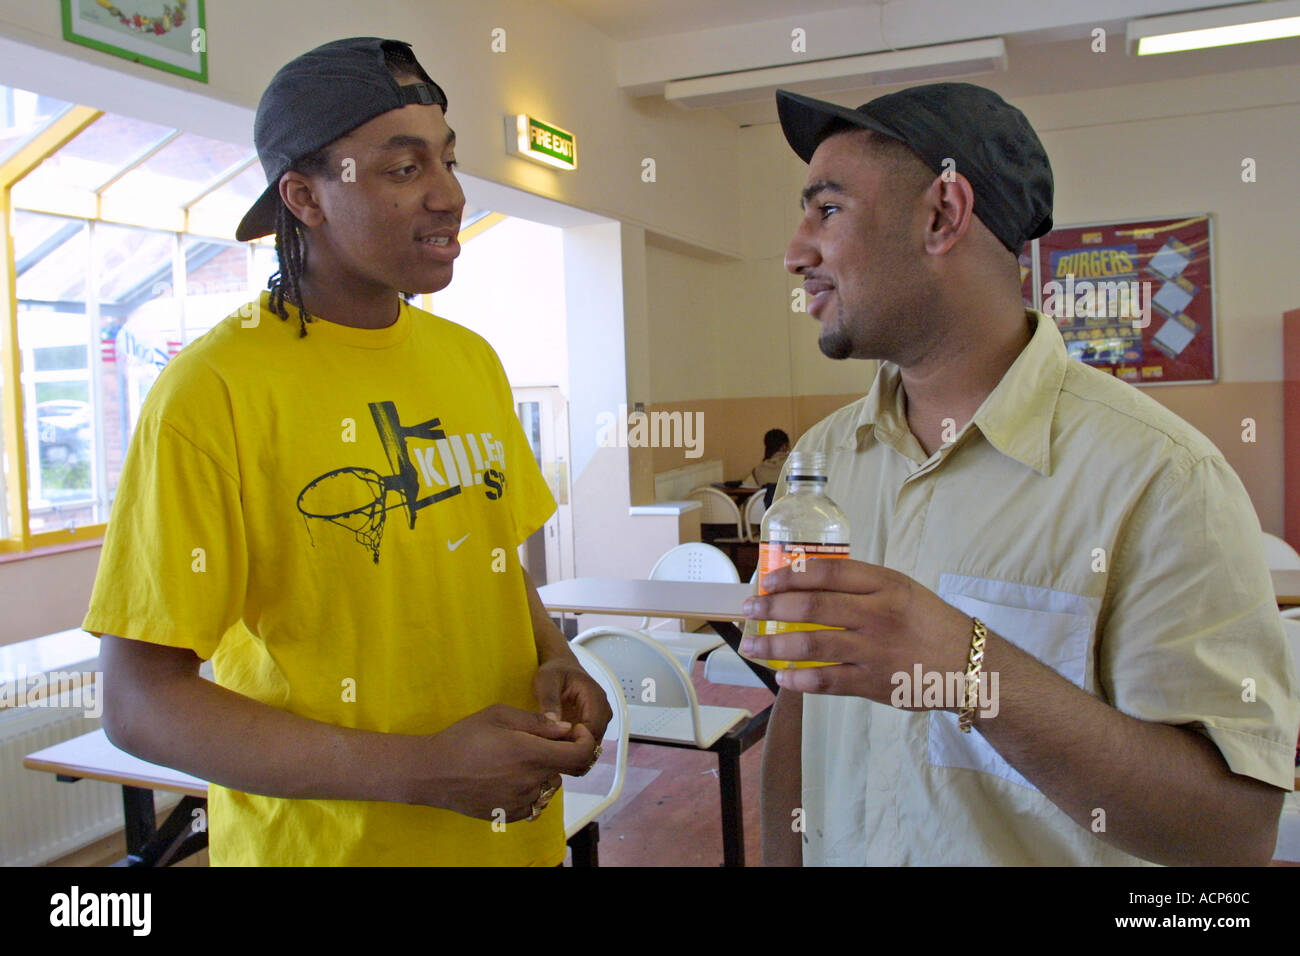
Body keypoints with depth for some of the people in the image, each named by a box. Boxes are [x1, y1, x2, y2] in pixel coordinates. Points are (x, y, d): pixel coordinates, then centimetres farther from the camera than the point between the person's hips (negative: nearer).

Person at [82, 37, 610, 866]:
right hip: (323, 840, -6)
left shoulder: (472, 360, 2)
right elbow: (139, 701, -17)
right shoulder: (211, 393, -17)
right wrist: (421, 772, -24)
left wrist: (557, 662, -7)